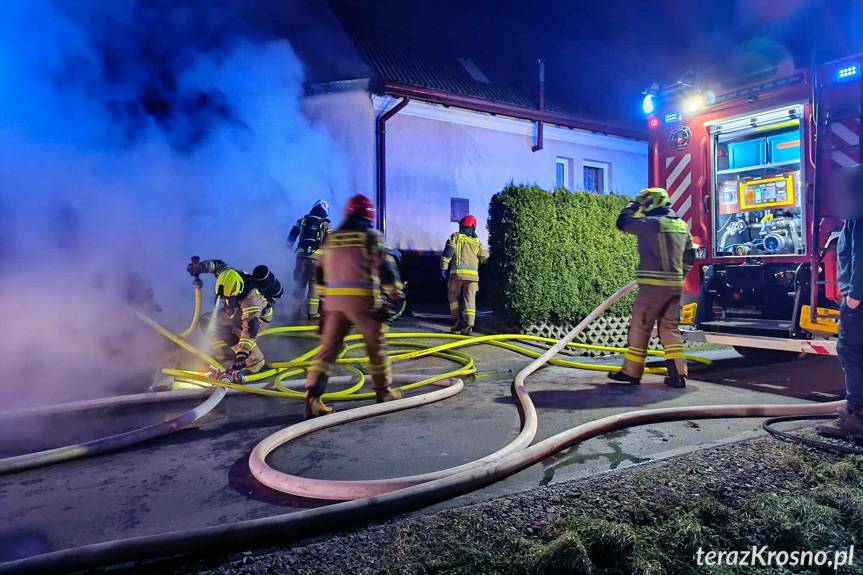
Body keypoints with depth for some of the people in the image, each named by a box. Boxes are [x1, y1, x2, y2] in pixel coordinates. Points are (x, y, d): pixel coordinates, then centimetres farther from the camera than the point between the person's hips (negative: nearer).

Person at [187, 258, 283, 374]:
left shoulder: (251, 300, -44)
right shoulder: (229, 276, -27)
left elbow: (249, 329, -47)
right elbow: (219, 265, -7)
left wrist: (242, 355, -52)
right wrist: (201, 266, -25)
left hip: (259, 316, -8)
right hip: (237, 311, 8)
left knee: (235, 335, -34)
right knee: (206, 321, 1)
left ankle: (255, 364, -11)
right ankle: (226, 360, 8)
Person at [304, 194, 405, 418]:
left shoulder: (331, 238, 14)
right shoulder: (372, 236, 1)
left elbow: (320, 273, 19)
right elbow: (386, 269, -5)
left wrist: (325, 297, 29)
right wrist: (396, 295, 3)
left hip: (334, 300, 4)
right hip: (363, 299, -4)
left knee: (329, 346, 5)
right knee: (376, 345, 12)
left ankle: (312, 397, -5)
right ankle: (383, 392, 22)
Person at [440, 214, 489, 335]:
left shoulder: (455, 237, 7)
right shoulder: (476, 241, 15)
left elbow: (447, 253, -3)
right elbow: (484, 256, 12)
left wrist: (443, 268, 1)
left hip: (457, 272, -2)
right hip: (472, 274, 2)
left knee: (453, 297, 13)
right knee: (469, 299, -1)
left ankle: (458, 320, 10)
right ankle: (468, 324, -12)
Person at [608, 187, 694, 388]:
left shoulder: (649, 224, -11)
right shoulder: (682, 225, 12)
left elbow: (622, 223, 3)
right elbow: (689, 258, 17)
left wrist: (632, 207, 15)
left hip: (653, 285, -7)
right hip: (675, 286, 7)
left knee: (640, 327, 3)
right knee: (670, 328, 12)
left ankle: (632, 372, 11)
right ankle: (678, 374, 8)